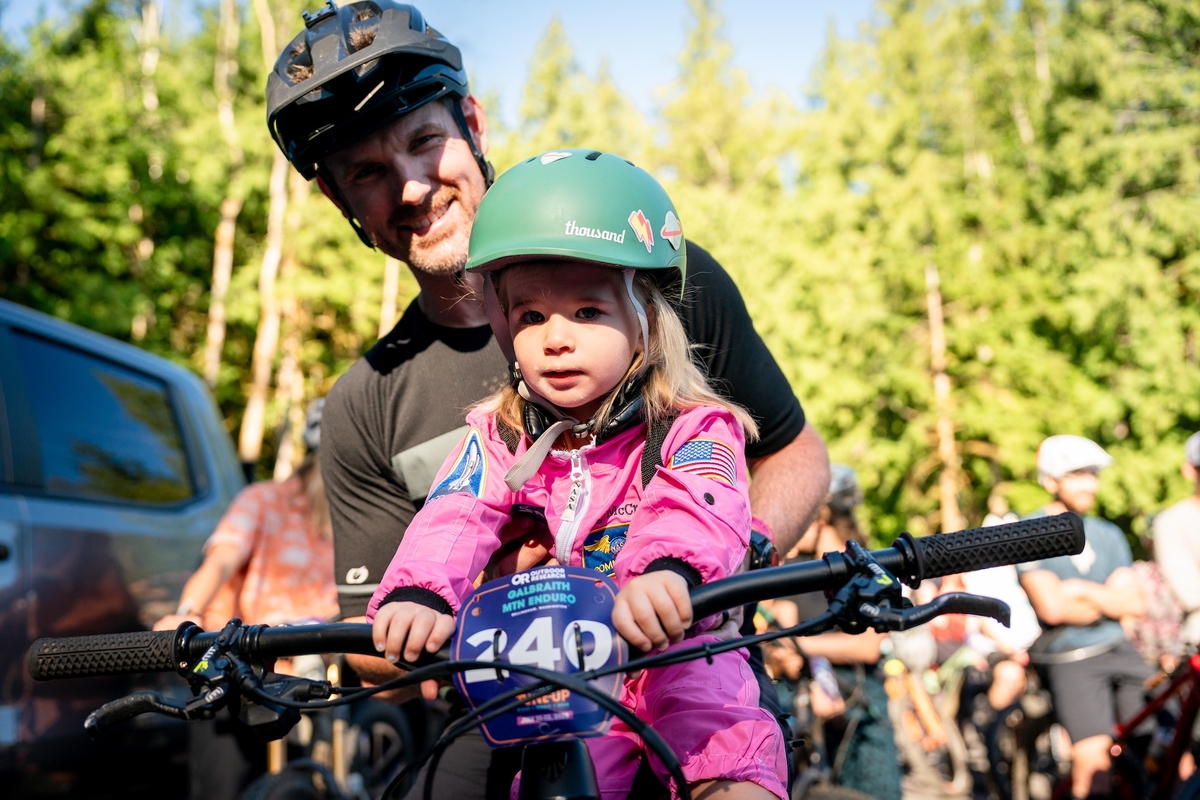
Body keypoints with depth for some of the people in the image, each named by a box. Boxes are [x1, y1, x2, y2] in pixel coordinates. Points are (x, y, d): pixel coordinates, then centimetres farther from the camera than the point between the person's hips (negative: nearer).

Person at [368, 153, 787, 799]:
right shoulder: (501, 435, 4)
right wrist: (420, 591, -33)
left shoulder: (690, 429, -7)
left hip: (674, 649, -3)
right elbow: (455, 516, -11)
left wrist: (666, 568, -51)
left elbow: (699, 505, -27)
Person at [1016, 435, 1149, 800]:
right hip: (1069, 660, -5)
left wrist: (1083, 591, -8)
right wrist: (1108, 602, 0)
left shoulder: (1108, 534, 14)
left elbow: (1136, 605, 4)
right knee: (1093, 758, -18)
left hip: (1118, 650, 5)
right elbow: (1052, 608, -14)